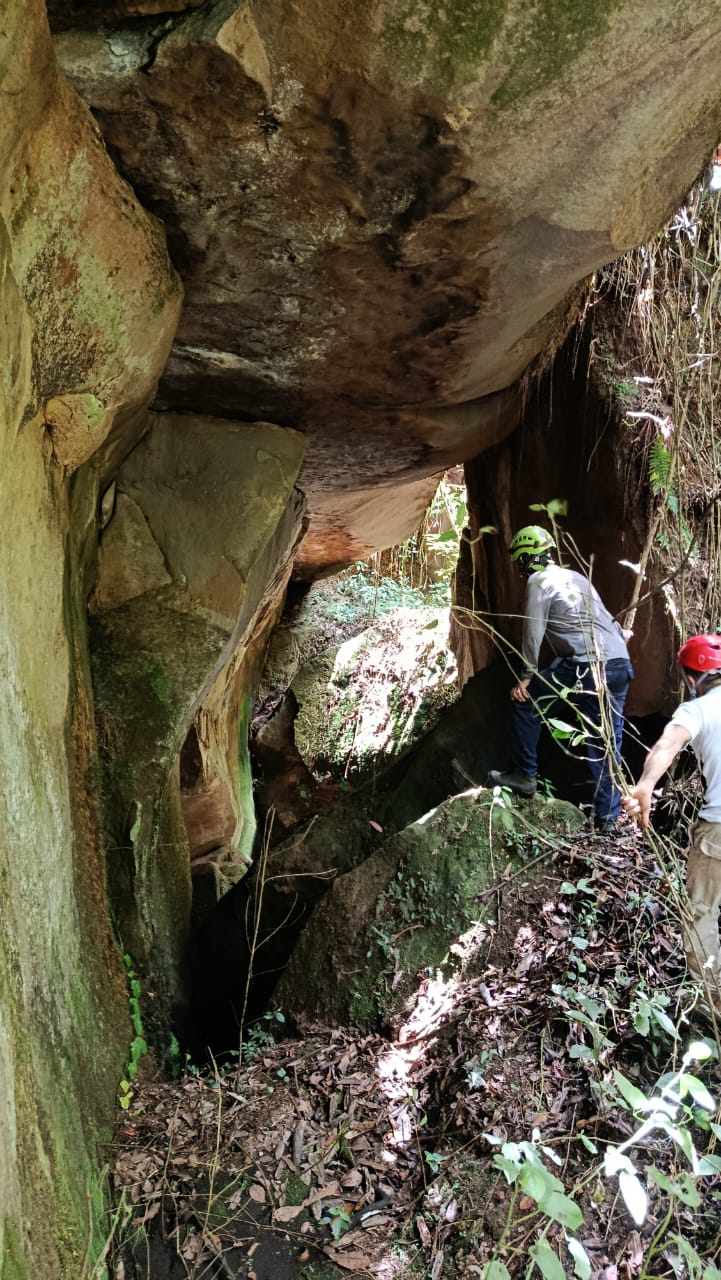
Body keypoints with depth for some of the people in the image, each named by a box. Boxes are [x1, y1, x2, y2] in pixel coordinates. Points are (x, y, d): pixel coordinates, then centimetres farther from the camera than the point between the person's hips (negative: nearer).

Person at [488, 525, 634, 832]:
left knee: (527, 701, 12)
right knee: (607, 746, 10)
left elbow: (534, 632, -4)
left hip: (585, 667, -8)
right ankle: (609, 818, 12)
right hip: (620, 665, 8)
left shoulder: (539, 580, 1)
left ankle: (524, 774, 15)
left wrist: (526, 677, 1)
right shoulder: (576, 576, 25)